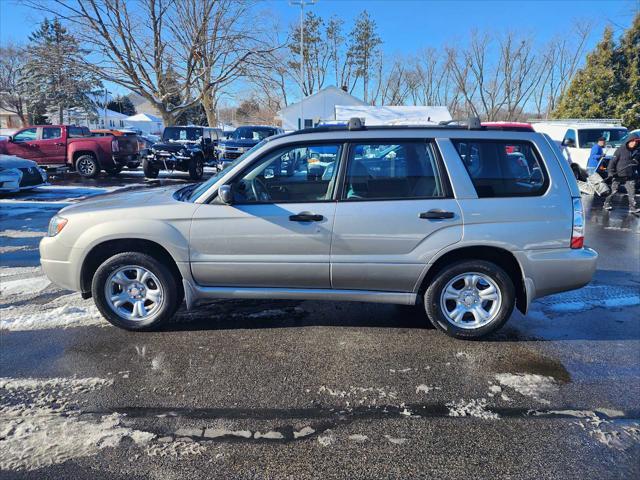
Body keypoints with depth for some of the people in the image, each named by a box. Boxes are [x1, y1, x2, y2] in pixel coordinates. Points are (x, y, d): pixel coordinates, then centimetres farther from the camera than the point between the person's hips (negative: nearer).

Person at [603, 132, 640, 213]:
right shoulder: (621, 149, -6)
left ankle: (633, 207, -4)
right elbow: (613, 161, -6)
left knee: (632, 192, -5)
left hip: (630, 177, 3)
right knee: (613, 191, 5)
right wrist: (611, 172, -14)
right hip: (618, 175, -3)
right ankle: (607, 203, 22)